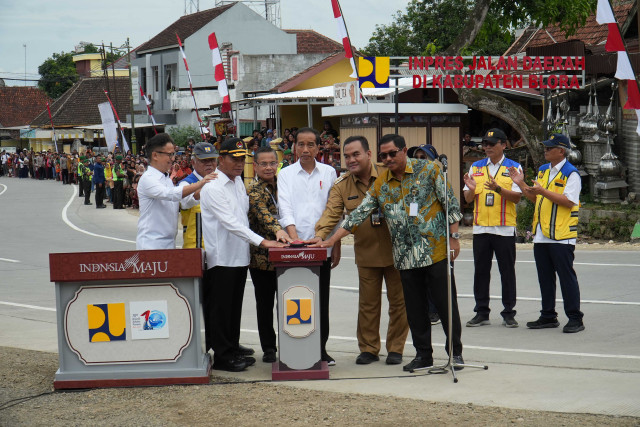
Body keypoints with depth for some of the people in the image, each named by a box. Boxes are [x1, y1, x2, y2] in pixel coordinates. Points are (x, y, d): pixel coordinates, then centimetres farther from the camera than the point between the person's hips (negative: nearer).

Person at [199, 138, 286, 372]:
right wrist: (261, 241, -26)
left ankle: (233, 350, 21)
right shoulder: (213, 187, -15)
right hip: (221, 257, -8)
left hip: (239, 255, 8)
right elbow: (231, 223, -22)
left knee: (234, 308, 14)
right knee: (220, 309, -2)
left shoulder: (238, 182, 13)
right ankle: (222, 356, 4)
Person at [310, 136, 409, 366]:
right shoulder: (341, 186, 1)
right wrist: (320, 234, -25)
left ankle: (395, 348, 17)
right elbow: (332, 212, -7)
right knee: (368, 303, 7)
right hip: (366, 253, 1)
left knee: (398, 301, 6)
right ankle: (368, 349, 19)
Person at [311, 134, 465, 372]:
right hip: (406, 257, 4)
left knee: (445, 303, 1)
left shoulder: (427, 170, -2)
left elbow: (450, 203, -1)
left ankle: (456, 352, 13)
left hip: (435, 251, -4)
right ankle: (423, 354, 19)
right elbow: (358, 215, 8)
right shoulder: (380, 185, 8)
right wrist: (331, 241, 1)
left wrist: (454, 237, -7)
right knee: (414, 308, 8)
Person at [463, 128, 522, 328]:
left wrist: (498, 188, -24)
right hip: (480, 227, 3)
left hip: (505, 228, -3)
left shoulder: (514, 168, 2)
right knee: (480, 271, 6)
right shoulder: (476, 167, 12)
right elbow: (468, 199, 10)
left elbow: (516, 197, -7)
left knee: (507, 271, 1)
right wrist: (471, 189, -13)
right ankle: (482, 313, 13)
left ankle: (509, 313, 8)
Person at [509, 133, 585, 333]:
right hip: (541, 234, 8)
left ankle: (575, 318, 2)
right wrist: (521, 184, 7)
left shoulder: (571, 173, -9)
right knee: (545, 277, 11)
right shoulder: (543, 171, 16)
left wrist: (543, 191, -23)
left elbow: (569, 201, -19)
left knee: (566, 276, -4)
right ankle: (548, 316, 20)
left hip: (561, 236, -8)